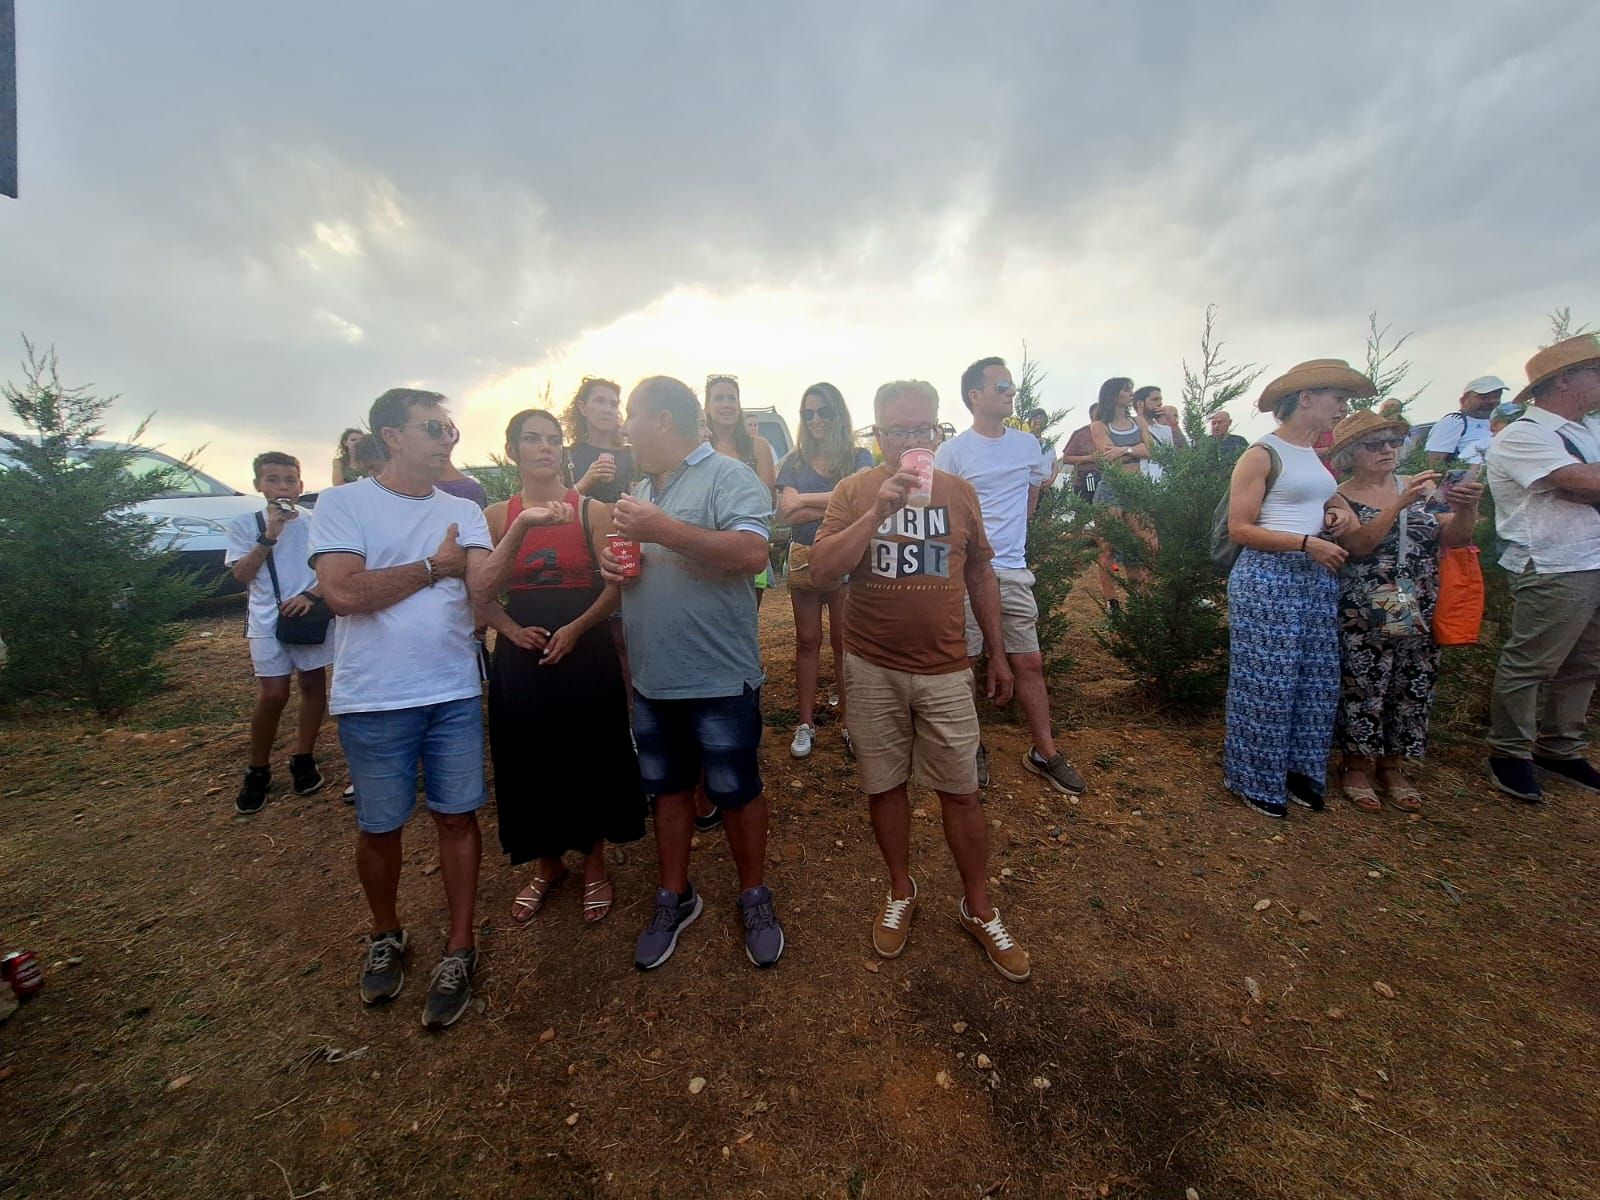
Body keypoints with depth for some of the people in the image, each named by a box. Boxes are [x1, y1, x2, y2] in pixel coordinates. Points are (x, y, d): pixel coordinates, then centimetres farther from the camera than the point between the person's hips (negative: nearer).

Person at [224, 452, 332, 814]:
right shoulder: (245, 523, 4)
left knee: (313, 684, 5)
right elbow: (242, 575, -3)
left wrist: (310, 595, -15)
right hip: (267, 620, -1)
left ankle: (303, 759, 20)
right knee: (273, 694, -5)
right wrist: (268, 537, -13)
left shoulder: (316, 521, 3)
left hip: (311, 613, 1)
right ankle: (258, 771, 14)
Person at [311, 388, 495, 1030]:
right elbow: (344, 592, -16)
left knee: (457, 815, 8)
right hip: (373, 698, -2)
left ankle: (459, 948, 25)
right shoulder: (344, 503, -2)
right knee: (379, 826, 13)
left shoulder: (464, 512, 6)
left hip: (455, 692, 2)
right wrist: (435, 567, -8)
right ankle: (386, 935, 39)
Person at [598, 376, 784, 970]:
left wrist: (662, 528, -25)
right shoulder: (643, 487, 14)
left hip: (719, 678, -7)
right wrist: (614, 563, 1)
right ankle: (674, 898, 40)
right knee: (668, 788, 19)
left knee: (736, 791, 10)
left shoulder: (728, 476, -11)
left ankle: (754, 897, 34)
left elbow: (752, 553, -27)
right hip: (652, 677, 7)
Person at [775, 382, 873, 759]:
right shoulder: (794, 462, 7)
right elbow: (788, 514, -8)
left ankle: (850, 723, 17)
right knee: (807, 642, 8)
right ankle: (806, 723, 18)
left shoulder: (858, 457, 3)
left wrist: (806, 499, -14)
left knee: (844, 642, 4)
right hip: (804, 559, 2)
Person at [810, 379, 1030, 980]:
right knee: (884, 786, 13)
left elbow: (980, 575, 11)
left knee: (960, 792, 10)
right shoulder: (854, 491, -2)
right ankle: (901, 892, 37)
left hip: (945, 670, 1)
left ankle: (978, 908, 33)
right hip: (871, 668, -1)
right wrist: (879, 509, -23)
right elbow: (822, 570, -14)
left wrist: (998, 653, 11)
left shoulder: (959, 491, 3)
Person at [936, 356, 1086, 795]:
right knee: (965, 663, 6)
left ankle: (1044, 751, 24)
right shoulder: (952, 451, -4)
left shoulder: (1027, 444, 11)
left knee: (1029, 663, 9)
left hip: (1014, 571, 4)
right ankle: (971, 747, 24)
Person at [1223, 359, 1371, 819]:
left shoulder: (1314, 455, 15)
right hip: (1268, 579, -8)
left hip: (1318, 579, 9)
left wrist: (1340, 511, 9)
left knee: (1316, 680, 11)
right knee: (1267, 681, -2)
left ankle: (1299, 770, 26)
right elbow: (1240, 529, -15)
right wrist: (1307, 543, -18)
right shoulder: (1261, 455, -9)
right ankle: (1257, 780, 12)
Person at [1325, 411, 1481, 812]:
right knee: (1362, 690, 0)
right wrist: (1401, 503, -26)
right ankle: (1356, 765, 16)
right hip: (1363, 619, -4)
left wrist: (1465, 508, -16)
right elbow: (1358, 545, -19)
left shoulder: (1417, 485, 7)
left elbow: (1453, 538, 2)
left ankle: (1393, 766, 25)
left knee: (1413, 690, 10)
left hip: (1420, 615, 5)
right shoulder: (1341, 498, -4)